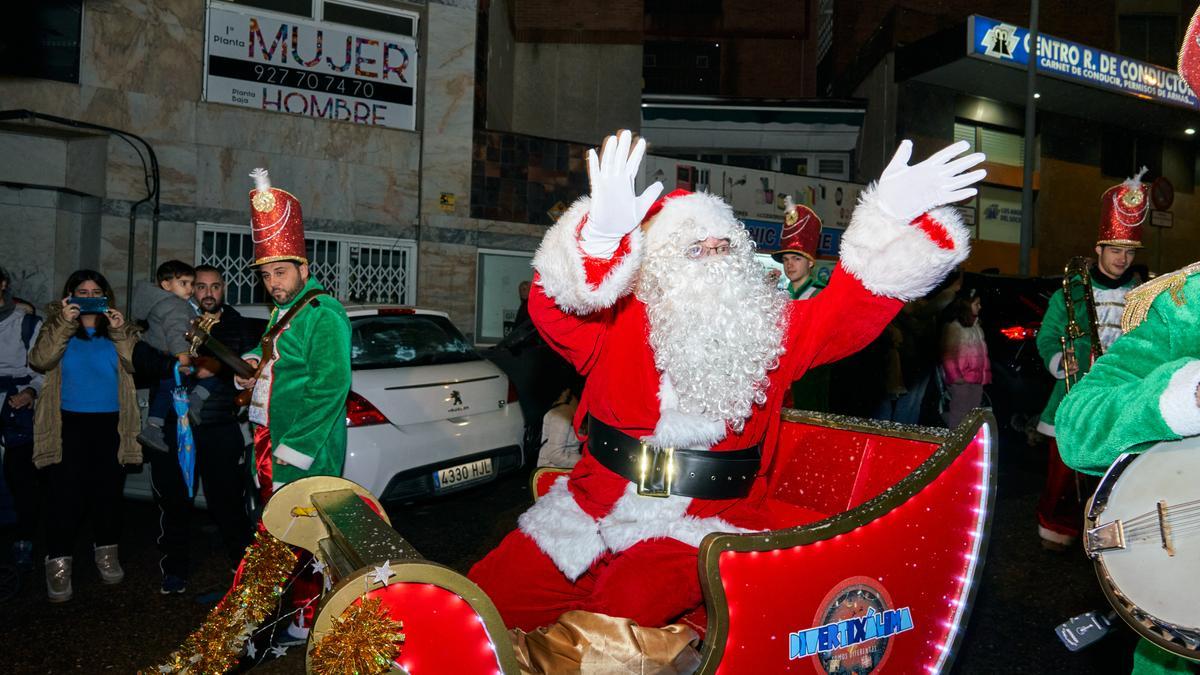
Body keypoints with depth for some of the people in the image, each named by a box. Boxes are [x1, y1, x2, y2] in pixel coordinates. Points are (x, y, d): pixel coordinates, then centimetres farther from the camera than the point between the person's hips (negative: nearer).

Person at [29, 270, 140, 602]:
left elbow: (136, 365, -3)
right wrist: (64, 323, -17)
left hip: (110, 425, 2)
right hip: (68, 424, -2)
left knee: (108, 490, 7)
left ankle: (107, 552, 22)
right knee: (65, 493, -5)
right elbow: (40, 360, -10)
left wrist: (121, 331, -14)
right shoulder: (57, 326, 9)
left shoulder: (117, 328, 12)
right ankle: (58, 562, 2)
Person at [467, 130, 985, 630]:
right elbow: (549, 306, -25)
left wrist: (891, 222, -26)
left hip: (702, 524, -1)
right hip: (596, 504, 2)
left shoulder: (773, 330, 1)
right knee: (491, 598, 1)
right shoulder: (616, 324, -7)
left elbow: (851, 308, -9)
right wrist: (602, 237, -45)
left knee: (626, 605, -28)